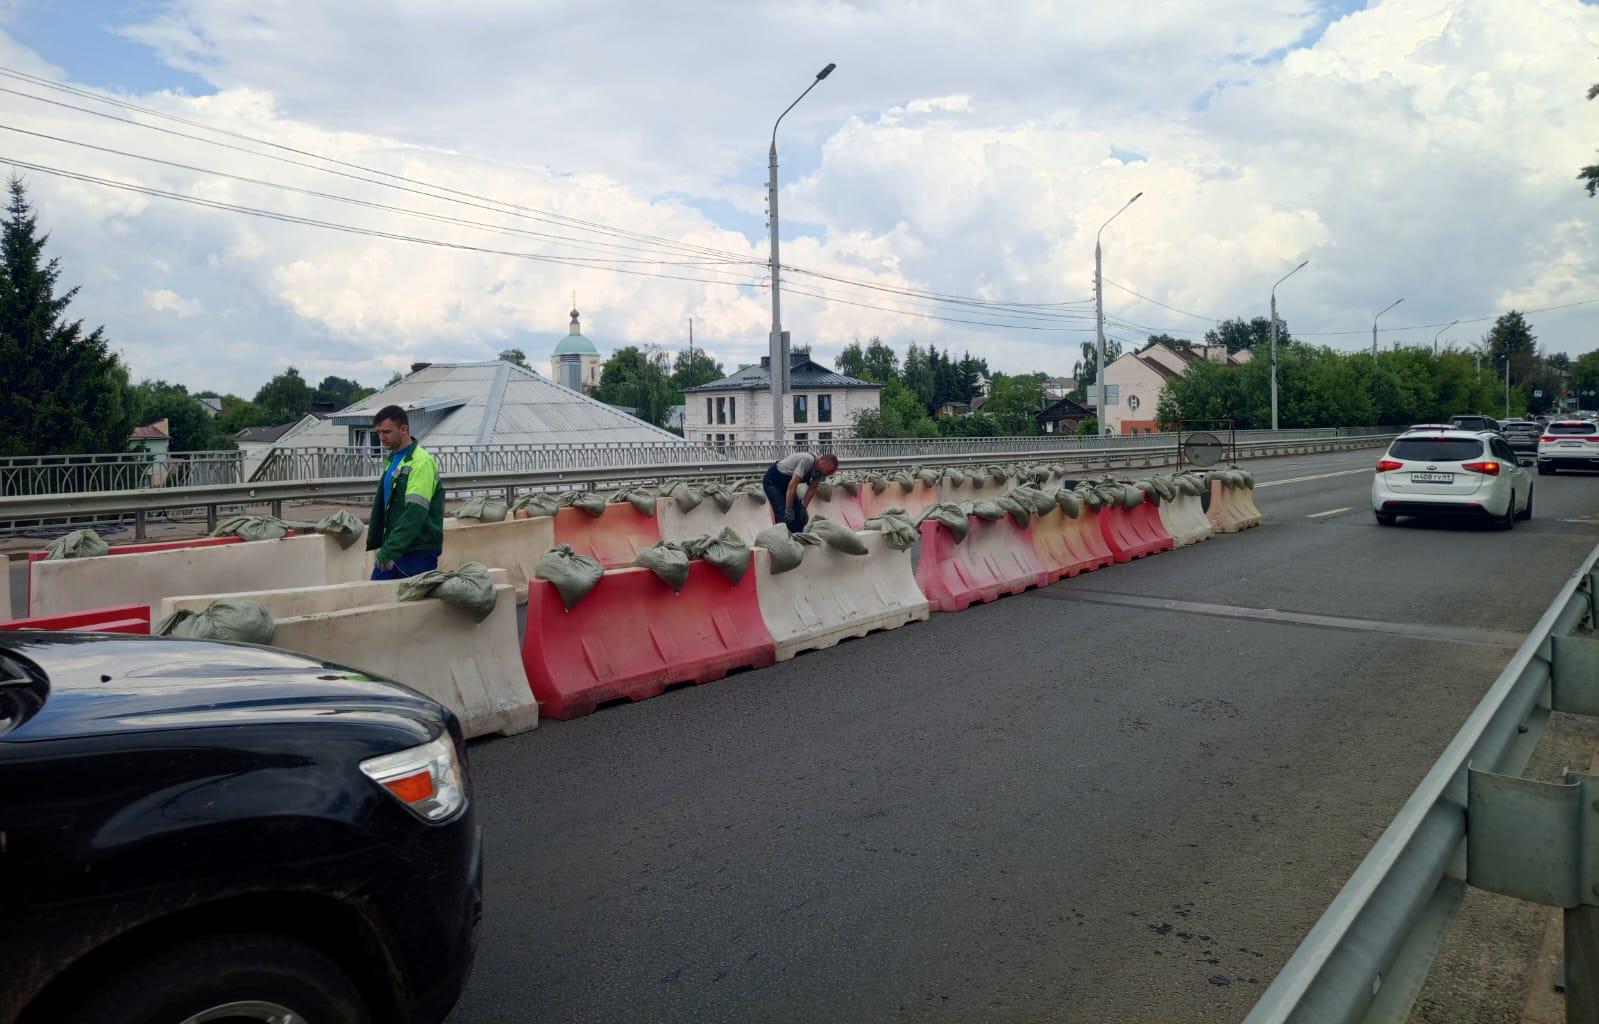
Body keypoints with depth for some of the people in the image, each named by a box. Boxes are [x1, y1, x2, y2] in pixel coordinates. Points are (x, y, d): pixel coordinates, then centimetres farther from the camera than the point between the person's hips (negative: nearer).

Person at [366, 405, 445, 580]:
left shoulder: (421, 462, -14)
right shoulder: (393, 460, 14)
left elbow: (415, 513, -22)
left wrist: (390, 550, -24)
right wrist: (374, 544, 15)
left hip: (418, 551, -8)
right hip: (391, 548, 8)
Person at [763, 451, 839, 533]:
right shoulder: (807, 460, -35)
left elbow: (812, 488, 0)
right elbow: (793, 485, -36)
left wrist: (804, 508, -6)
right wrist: (788, 510, -33)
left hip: (786, 482, 9)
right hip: (772, 481, -8)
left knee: (799, 516, 4)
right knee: (784, 517, -18)